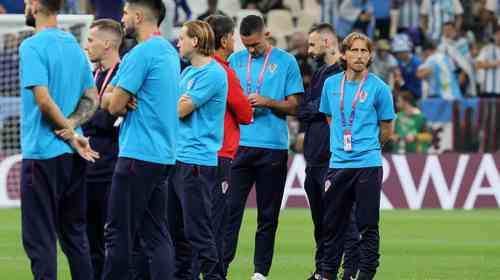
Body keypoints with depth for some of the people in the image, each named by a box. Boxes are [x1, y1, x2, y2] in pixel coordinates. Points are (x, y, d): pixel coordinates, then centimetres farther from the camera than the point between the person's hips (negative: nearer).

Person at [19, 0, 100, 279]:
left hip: (42, 152, -7)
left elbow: (43, 99, -20)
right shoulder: (75, 46, 12)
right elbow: (92, 99, 12)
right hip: (73, 154, 7)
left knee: (40, 238, -4)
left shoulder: (32, 46, -13)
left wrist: (71, 134, -10)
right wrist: (72, 125, -4)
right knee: (75, 234, 13)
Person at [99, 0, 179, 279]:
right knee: (155, 232, 7)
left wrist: (118, 101, 8)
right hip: (164, 155, 9)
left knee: (119, 233, -5)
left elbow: (113, 106, -12)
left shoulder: (141, 54, -14)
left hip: (138, 154, -9)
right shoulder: (169, 52, 15)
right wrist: (119, 99, -3)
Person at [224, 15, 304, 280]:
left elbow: (293, 106, 2)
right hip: (238, 145, 2)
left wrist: (267, 102, -13)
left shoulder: (286, 62, 3)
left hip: (273, 146, -1)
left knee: (268, 214, 4)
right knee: (230, 208, -6)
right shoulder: (235, 60, 11)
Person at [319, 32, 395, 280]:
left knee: (368, 226, -1)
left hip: (368, 165, -3)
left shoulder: (378, 88, -3)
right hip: (338, 164, 3)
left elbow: (386, 131, 5)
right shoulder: (331, 84, 8)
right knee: (332, 224, 8)